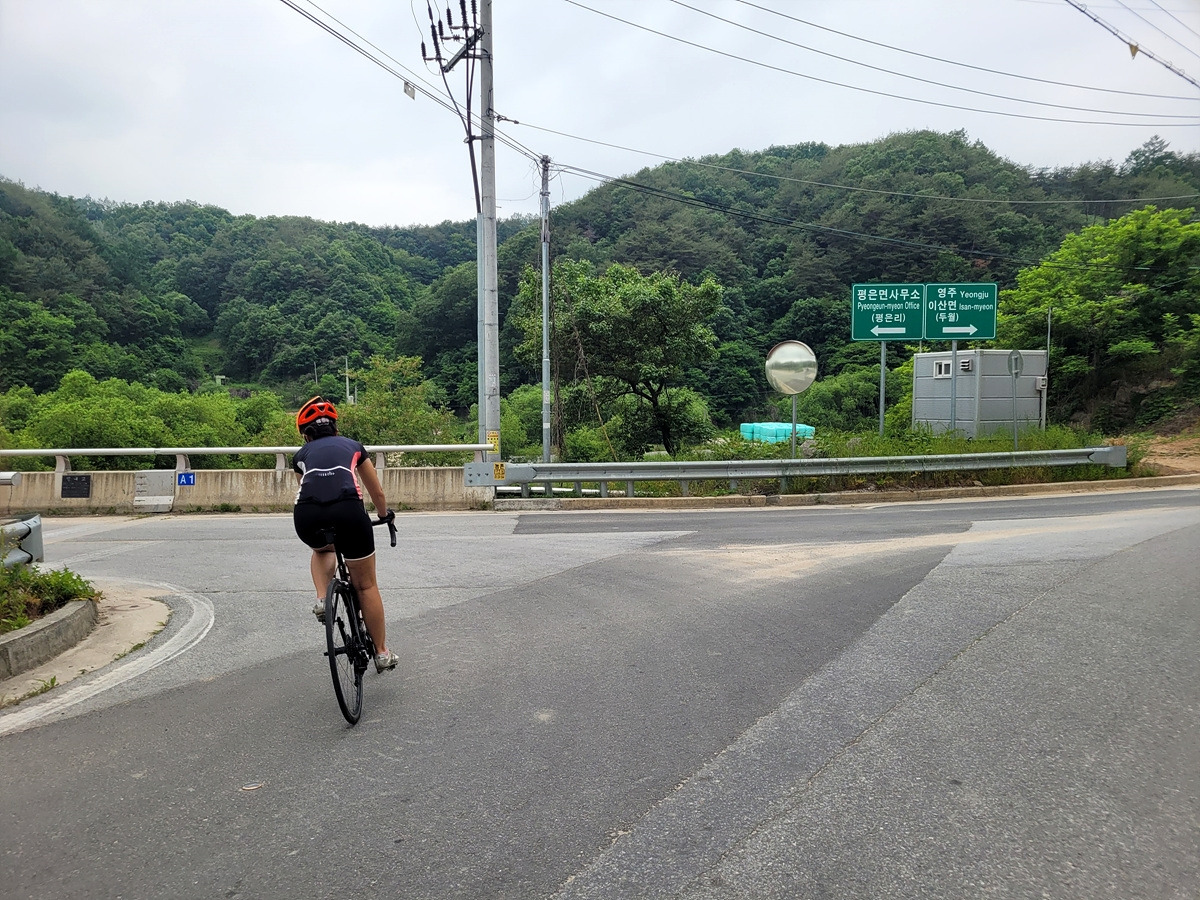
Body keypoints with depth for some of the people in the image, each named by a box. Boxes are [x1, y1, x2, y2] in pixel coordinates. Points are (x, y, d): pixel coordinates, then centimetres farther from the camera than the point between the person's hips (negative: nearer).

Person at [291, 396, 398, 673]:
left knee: (322, 550, 40)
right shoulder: (353, 446, 28)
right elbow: (378, 493, 36)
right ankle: (382, 653, 23)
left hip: (307, 515, 1)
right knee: (366, 585, 16)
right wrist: (385, 515, 56)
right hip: (348, 509, -1)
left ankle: (322, 600, 16)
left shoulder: (302, 454, 28)